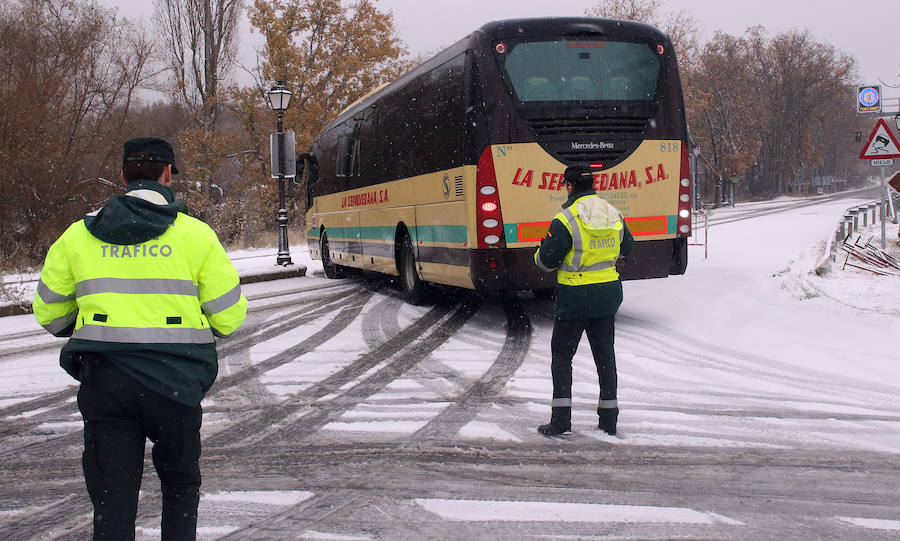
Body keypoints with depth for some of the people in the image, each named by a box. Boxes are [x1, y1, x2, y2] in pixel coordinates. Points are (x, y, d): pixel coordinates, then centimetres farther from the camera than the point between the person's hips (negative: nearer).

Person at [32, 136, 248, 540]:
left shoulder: (77, 236, 5)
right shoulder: (195, 234, -2)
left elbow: (49, 314, 12)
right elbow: (228, 315, 0)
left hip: (103, 381, 1)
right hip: (175, 381, -1)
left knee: (112, 497, 7)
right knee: (180, 483, 19)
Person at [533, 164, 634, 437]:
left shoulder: (564, 220, -17)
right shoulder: (615, 215, 2)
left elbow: (546, 261, -14)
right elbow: (626, 247, 17)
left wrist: (540, 252, 9)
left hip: (575, 297, -5)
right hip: (608, 294, 5)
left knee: (561, 355, 6)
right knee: (604, 354, 14)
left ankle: (561, 421, 2)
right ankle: (608, 419, 17)